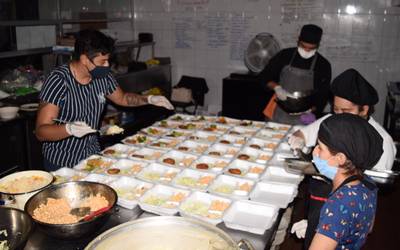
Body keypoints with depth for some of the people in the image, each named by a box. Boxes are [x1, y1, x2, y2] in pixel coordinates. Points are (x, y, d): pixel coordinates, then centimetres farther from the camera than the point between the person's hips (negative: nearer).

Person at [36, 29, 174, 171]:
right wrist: (69, 129, -43)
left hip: (92, 155, 5)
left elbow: (122, 98, 15)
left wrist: (149, 99, 0)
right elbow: (41, 131, -24)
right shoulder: (59, 81, -22)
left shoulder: (103, 77, -5)